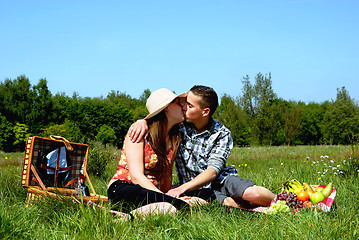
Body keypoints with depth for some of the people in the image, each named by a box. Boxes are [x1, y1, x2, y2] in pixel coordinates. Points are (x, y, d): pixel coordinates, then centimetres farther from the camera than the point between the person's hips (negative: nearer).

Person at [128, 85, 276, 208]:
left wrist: (183, 187, -32)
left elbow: (213, 171, -17)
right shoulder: (180, 125, -2)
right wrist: (142, 121, -16)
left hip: (221, 179, 0)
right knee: (225, 203, -37)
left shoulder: (221, 134, -7)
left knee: (252, 194, -32)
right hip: (195, 187, 0)